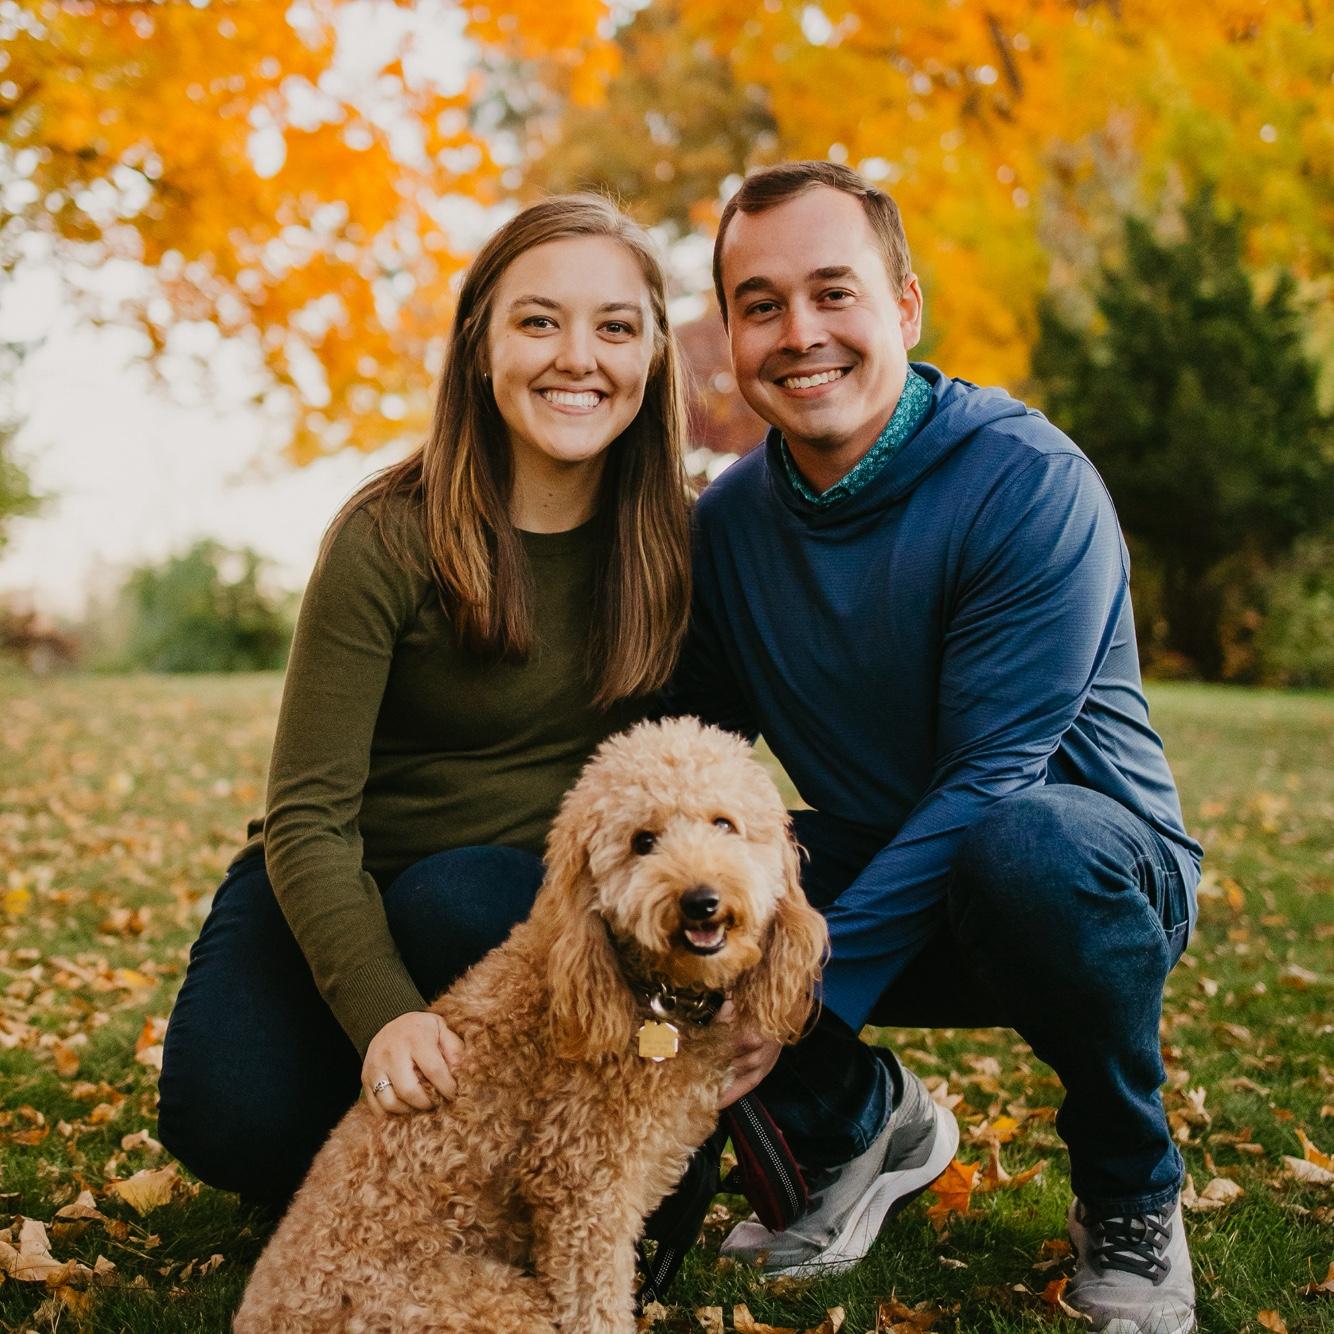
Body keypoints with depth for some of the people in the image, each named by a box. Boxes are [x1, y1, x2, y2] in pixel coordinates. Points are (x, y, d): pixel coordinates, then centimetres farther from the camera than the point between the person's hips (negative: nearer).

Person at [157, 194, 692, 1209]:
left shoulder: (679, 542, -8)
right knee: (229, 1116, -26)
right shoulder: (391, 539, -18)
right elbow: (310, 812, -20)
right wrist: (382, 1012, -35)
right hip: (341, 893, -1)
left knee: (456, 897, -34)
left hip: (537, 895, 2)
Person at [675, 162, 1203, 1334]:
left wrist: (813, 983, -30)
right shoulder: (725, 525, -2)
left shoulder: (1030, 484, -21)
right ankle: (866, 1124, 9)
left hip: (1091, 864, -4)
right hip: (880, 870, 5)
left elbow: (989, 781, -25)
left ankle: (1131, 1194, -8)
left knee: (1026, 847, -39)